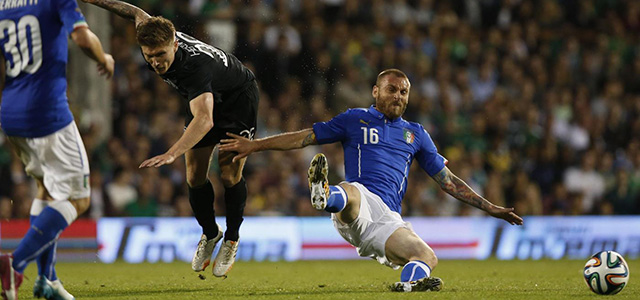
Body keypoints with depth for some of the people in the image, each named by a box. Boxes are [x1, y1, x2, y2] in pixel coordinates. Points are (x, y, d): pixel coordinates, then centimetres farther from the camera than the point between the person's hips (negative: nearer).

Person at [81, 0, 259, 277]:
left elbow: (204, 119, -60)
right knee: (194, 175, 1)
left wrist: (171, 154, -72)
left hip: (239, 99, -6)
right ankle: (210, 234, 24)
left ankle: (231, 241, 8)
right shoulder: (155, 40, -26)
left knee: (230, 174, -13)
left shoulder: (195, 66, -46)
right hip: (205, 98, 6)